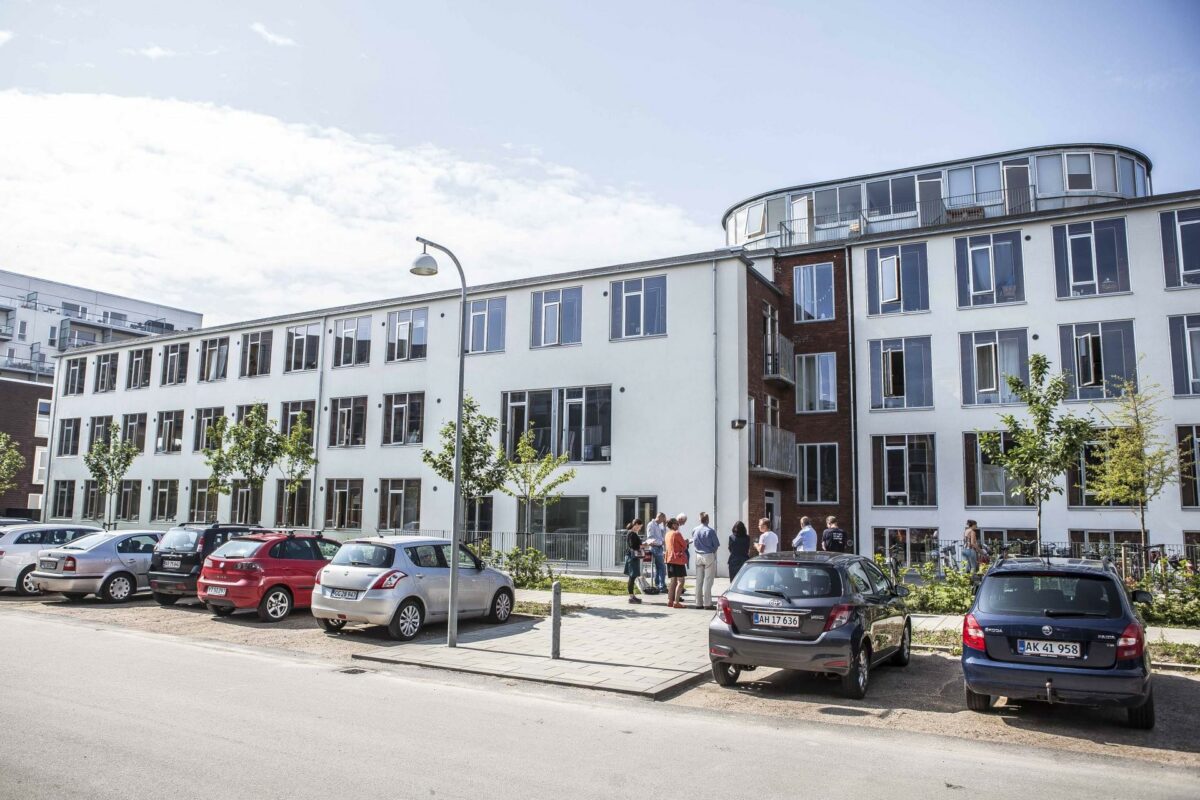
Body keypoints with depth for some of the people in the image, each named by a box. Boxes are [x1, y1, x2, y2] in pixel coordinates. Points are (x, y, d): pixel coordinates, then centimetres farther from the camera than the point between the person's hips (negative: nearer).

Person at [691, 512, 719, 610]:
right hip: (709, 556, -4)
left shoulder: (694, 530, 0)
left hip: (698, 556, 5)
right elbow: (717, 545, -7)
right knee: (708, 580, -1)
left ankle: (698, 603, 14)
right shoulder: (710, 531, -14)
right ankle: (707, 603, -1)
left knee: (698, 580, 10)